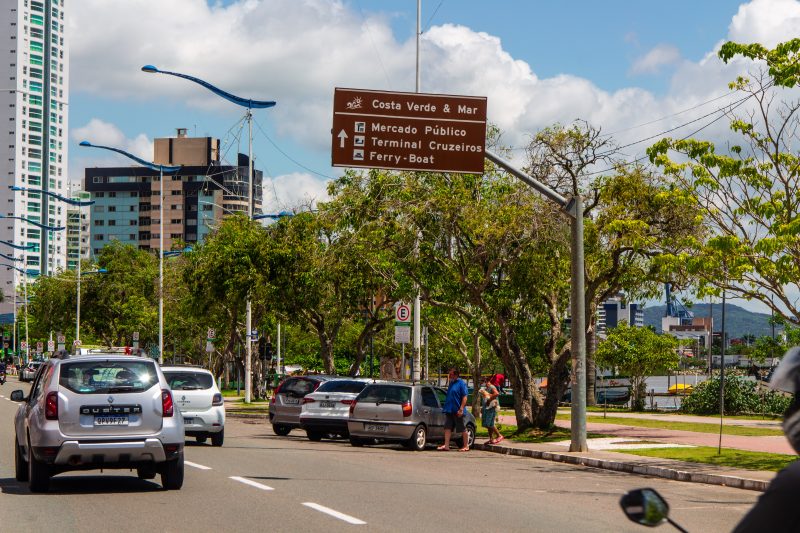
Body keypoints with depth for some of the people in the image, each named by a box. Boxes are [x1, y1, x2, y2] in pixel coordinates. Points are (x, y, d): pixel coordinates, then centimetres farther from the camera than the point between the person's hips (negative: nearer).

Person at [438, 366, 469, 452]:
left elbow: (464, 397, -15)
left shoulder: (461, 383, -11)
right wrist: (446, 408, 14)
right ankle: (446, 445, 0)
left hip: (457, 411, -8)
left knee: (462, 429, 3)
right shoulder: (451, 383, 13)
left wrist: (461, 409, -21)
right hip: (449, 410, 8)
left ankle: (466, 446, 12)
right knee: (448, 427, 1)